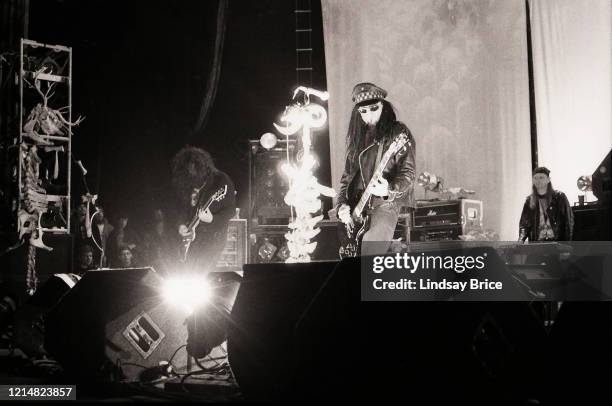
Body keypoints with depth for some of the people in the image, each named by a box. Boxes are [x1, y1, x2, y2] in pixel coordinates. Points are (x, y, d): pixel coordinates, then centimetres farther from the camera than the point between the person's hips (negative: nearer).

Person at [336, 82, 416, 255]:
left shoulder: (398, 132, -2)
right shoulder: (357, 137, 13)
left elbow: (408, 172, -9)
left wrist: (389, 189, -28)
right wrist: (342, 204, 1)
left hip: (385, 203, -5)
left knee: (373, 244, -28)